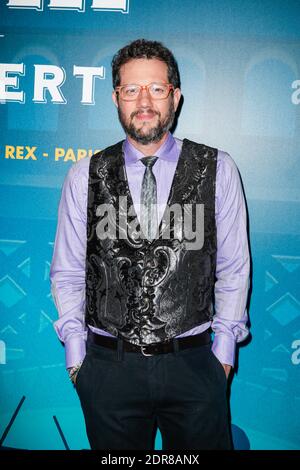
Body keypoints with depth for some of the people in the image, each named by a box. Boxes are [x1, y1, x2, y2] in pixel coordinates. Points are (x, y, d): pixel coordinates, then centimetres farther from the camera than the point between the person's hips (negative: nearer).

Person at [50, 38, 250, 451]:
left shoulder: (217, 169, -2)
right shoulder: (84, 175, -1)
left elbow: (234, 268, 2)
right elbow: (67, 273, 4)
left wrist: (223, 352, 2)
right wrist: (76, 357, 3)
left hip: (194, 365, 0)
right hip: (109, 367, 1)